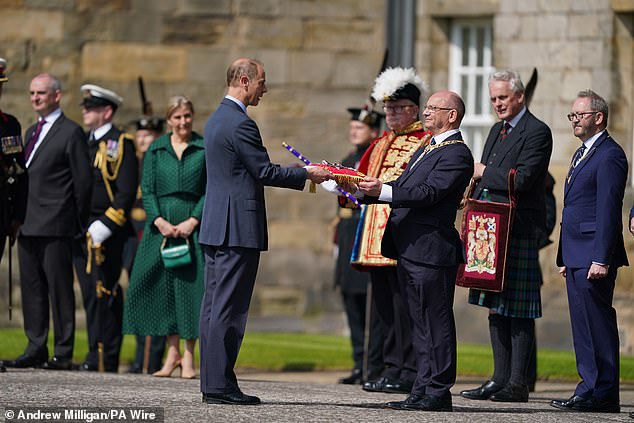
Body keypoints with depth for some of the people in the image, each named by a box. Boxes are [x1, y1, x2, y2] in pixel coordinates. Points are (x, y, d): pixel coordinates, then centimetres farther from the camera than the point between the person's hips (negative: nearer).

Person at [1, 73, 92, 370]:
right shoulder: (31, 133, 20)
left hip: (56, 227, -8)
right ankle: (36, 348, 13)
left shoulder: (71, 133, -5)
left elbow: (83, 181, -6)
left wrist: (78, 223, -4)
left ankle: (63, 353, -2)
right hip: (28, 226, 8)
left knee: (59, 289, -4)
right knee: (31, 289, 8)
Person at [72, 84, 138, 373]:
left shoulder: (120, 144, -5)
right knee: (90, 293, 8)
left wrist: (105, 226, -17)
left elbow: (126, 192, -12)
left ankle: (105, 357, -8)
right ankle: (96, 353, 11)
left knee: (104, 293, -8)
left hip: (106, 233, -8)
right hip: (81, 231, 8)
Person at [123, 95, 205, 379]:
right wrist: (159, 221, -8)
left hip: (193, 225, -2)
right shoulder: (156, 150, 10)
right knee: (162, 284, -1)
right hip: (161, 224, 2)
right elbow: (147, 189, 6)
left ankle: (188, 357, 0)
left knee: (190, 284, -6)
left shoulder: (205, 149, 4)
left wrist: (193, 221, -12)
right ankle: (172, 352, 8)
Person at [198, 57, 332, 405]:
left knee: (214, 305, 9)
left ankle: (212, 382, 11)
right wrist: (307, 174, -2)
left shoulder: (216, 120, 16)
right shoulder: (240, 124, -15)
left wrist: (300, 172, 21)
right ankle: (220, 385, -8)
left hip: (214, 227, 10)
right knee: (229, 307, -8)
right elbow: (265, 172, -15)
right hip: (238, 227, -10)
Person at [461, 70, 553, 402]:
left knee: (518, 311, -6)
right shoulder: (498, 131, 19)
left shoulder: (537, 132, -9)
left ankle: (517, 383, -5)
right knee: (496, 307, 10)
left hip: (519, 232, -9)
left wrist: (484, 172, -7)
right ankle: (499, 380, 14)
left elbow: (521, 179, -20)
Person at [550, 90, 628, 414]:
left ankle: (602, 393, -7)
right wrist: (564, 258, 21)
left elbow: (608, 210, -17)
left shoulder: (609, 155, -11)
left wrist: (602, 259, -22)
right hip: (577, 257, 10)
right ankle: (590, 388, 14)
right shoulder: (582, 154, 21)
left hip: (593, 256, -10)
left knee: (597, 325, -9)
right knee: (582, 327, 11)